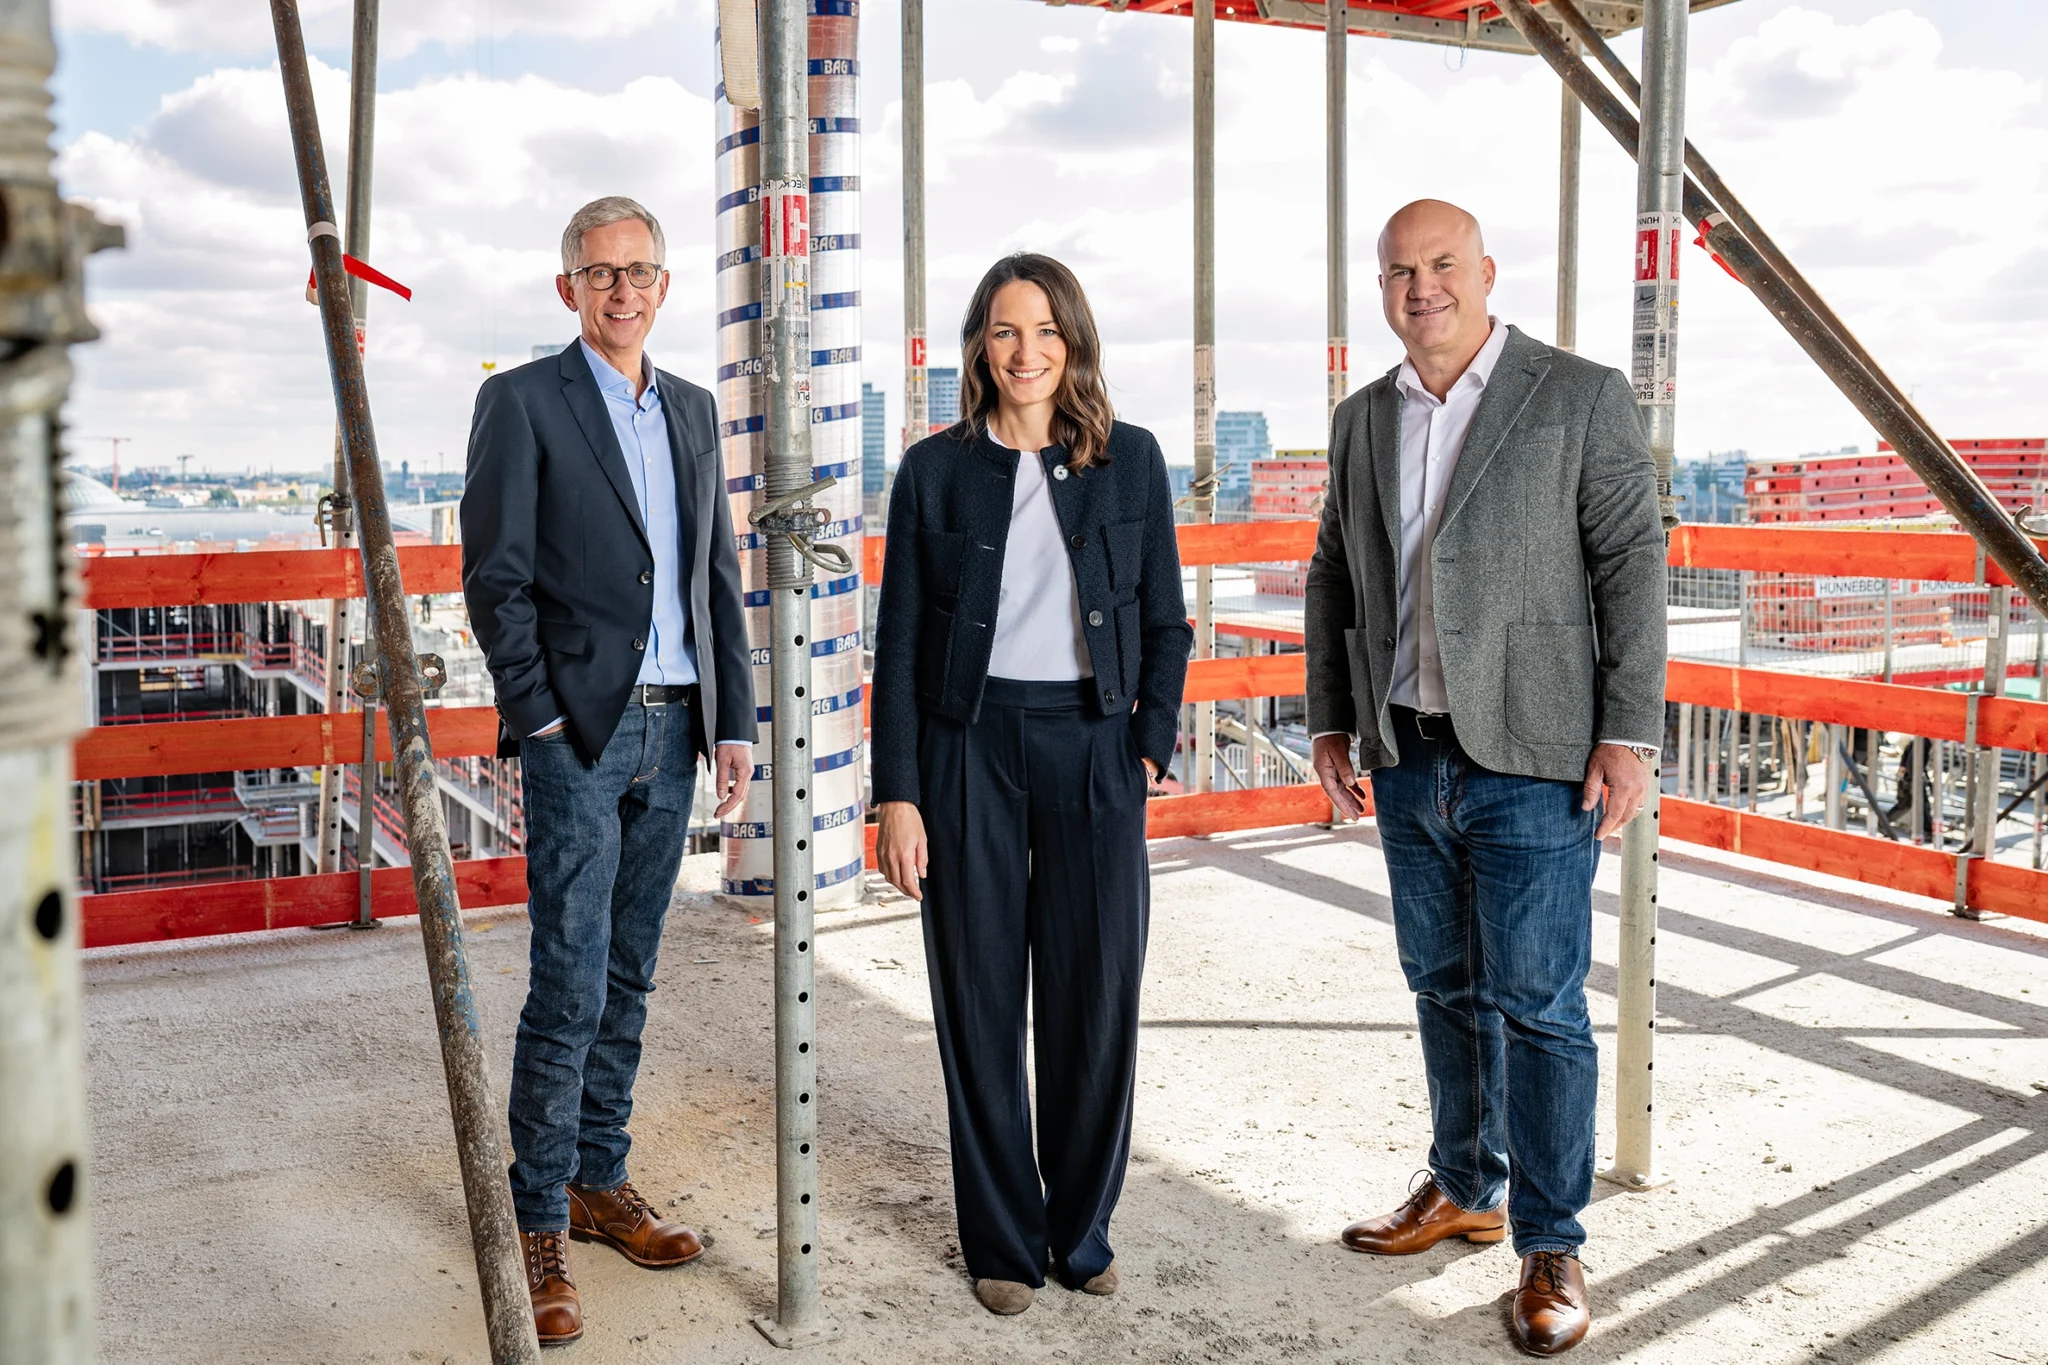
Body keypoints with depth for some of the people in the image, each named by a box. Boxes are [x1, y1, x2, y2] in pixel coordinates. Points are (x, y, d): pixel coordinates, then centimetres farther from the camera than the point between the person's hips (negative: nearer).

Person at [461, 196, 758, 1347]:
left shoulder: (693, 410, 15)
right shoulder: (523, 401, -2)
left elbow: (718, 579, 14)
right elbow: (496, 578, -6)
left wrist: (734, 722, 7)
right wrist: (541, 719, -12)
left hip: (674, 731, 6)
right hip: (579, 735, -5)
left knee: (628, 979, 13)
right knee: (570, 987, -6)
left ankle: (600, 1182, 25)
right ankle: (539, 1224, 7)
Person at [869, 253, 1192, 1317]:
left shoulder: (1131, 459, 6)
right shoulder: (935, 470, 3)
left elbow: (1165, 619, 10)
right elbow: (898, 639, 2)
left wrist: (1150, 743, -2)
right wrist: (895, 794, -5)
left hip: (1093, 750, 1)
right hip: (969, 748, -1)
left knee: (1097, 997, 5)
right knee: (981, 1001, 6)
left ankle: (1083, 1229, 25)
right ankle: (1003, 1242, 22)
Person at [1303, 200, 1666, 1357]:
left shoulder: (1582, 395, -4)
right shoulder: (1364, 418, 11)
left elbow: (1633, 562, -7)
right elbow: (1336, 578, 16)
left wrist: (1631, 734, -12)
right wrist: (1332, 723, 11)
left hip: (1533, 762, -5)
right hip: (1410, 760, 5)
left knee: (1540, 1003, 0)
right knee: (1447, 988, 16)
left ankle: (1551, 1246, 14)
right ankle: (1466, 1188, 33)